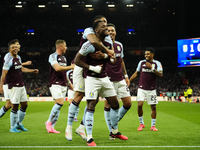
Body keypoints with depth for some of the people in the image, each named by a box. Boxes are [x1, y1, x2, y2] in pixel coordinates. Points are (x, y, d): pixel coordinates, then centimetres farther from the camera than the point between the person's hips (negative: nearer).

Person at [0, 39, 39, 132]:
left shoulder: (18, 57, 11)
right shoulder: (8, 59, -14)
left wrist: (32, 71, 27)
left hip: (21, 85, 8)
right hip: (14, 86, -8)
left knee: (24, 105, 11)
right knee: (15, 107, -4)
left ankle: (19, 124, 26)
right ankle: (12, 127, 8)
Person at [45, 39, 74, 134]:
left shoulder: (64, 58, 20)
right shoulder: (53, 56, -6)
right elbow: (57, 68, -21)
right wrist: (71, 67, -16)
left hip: (63, 85, 8)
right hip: (55, 84, -8)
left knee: (58, 105, 3)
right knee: (60, 103, -22)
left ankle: (51, 127, 5)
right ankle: (49, 122, -8)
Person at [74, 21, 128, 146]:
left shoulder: (108, 44, 7)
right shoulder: (90, 45, -15)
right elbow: (77, 61, -12)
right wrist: (92, 68, -20)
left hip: (105, 78, 7)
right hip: (92, 79, -7)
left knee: (115, 104, 10)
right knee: (91, 108, -10)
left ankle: (115, 132, 27)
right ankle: (89, 138, -5)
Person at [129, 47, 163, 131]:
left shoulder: (157, 63, 0)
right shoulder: (141, 62, 7)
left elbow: (160, 74, -12)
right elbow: (136, 73, 15)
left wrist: (152, 68, -21)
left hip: (152, 89, -1)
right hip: (142, 88, 1)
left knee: (153, 107, 1)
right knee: (139, 105, -13)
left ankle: (153, 126, 13)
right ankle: (141, 124, 4)